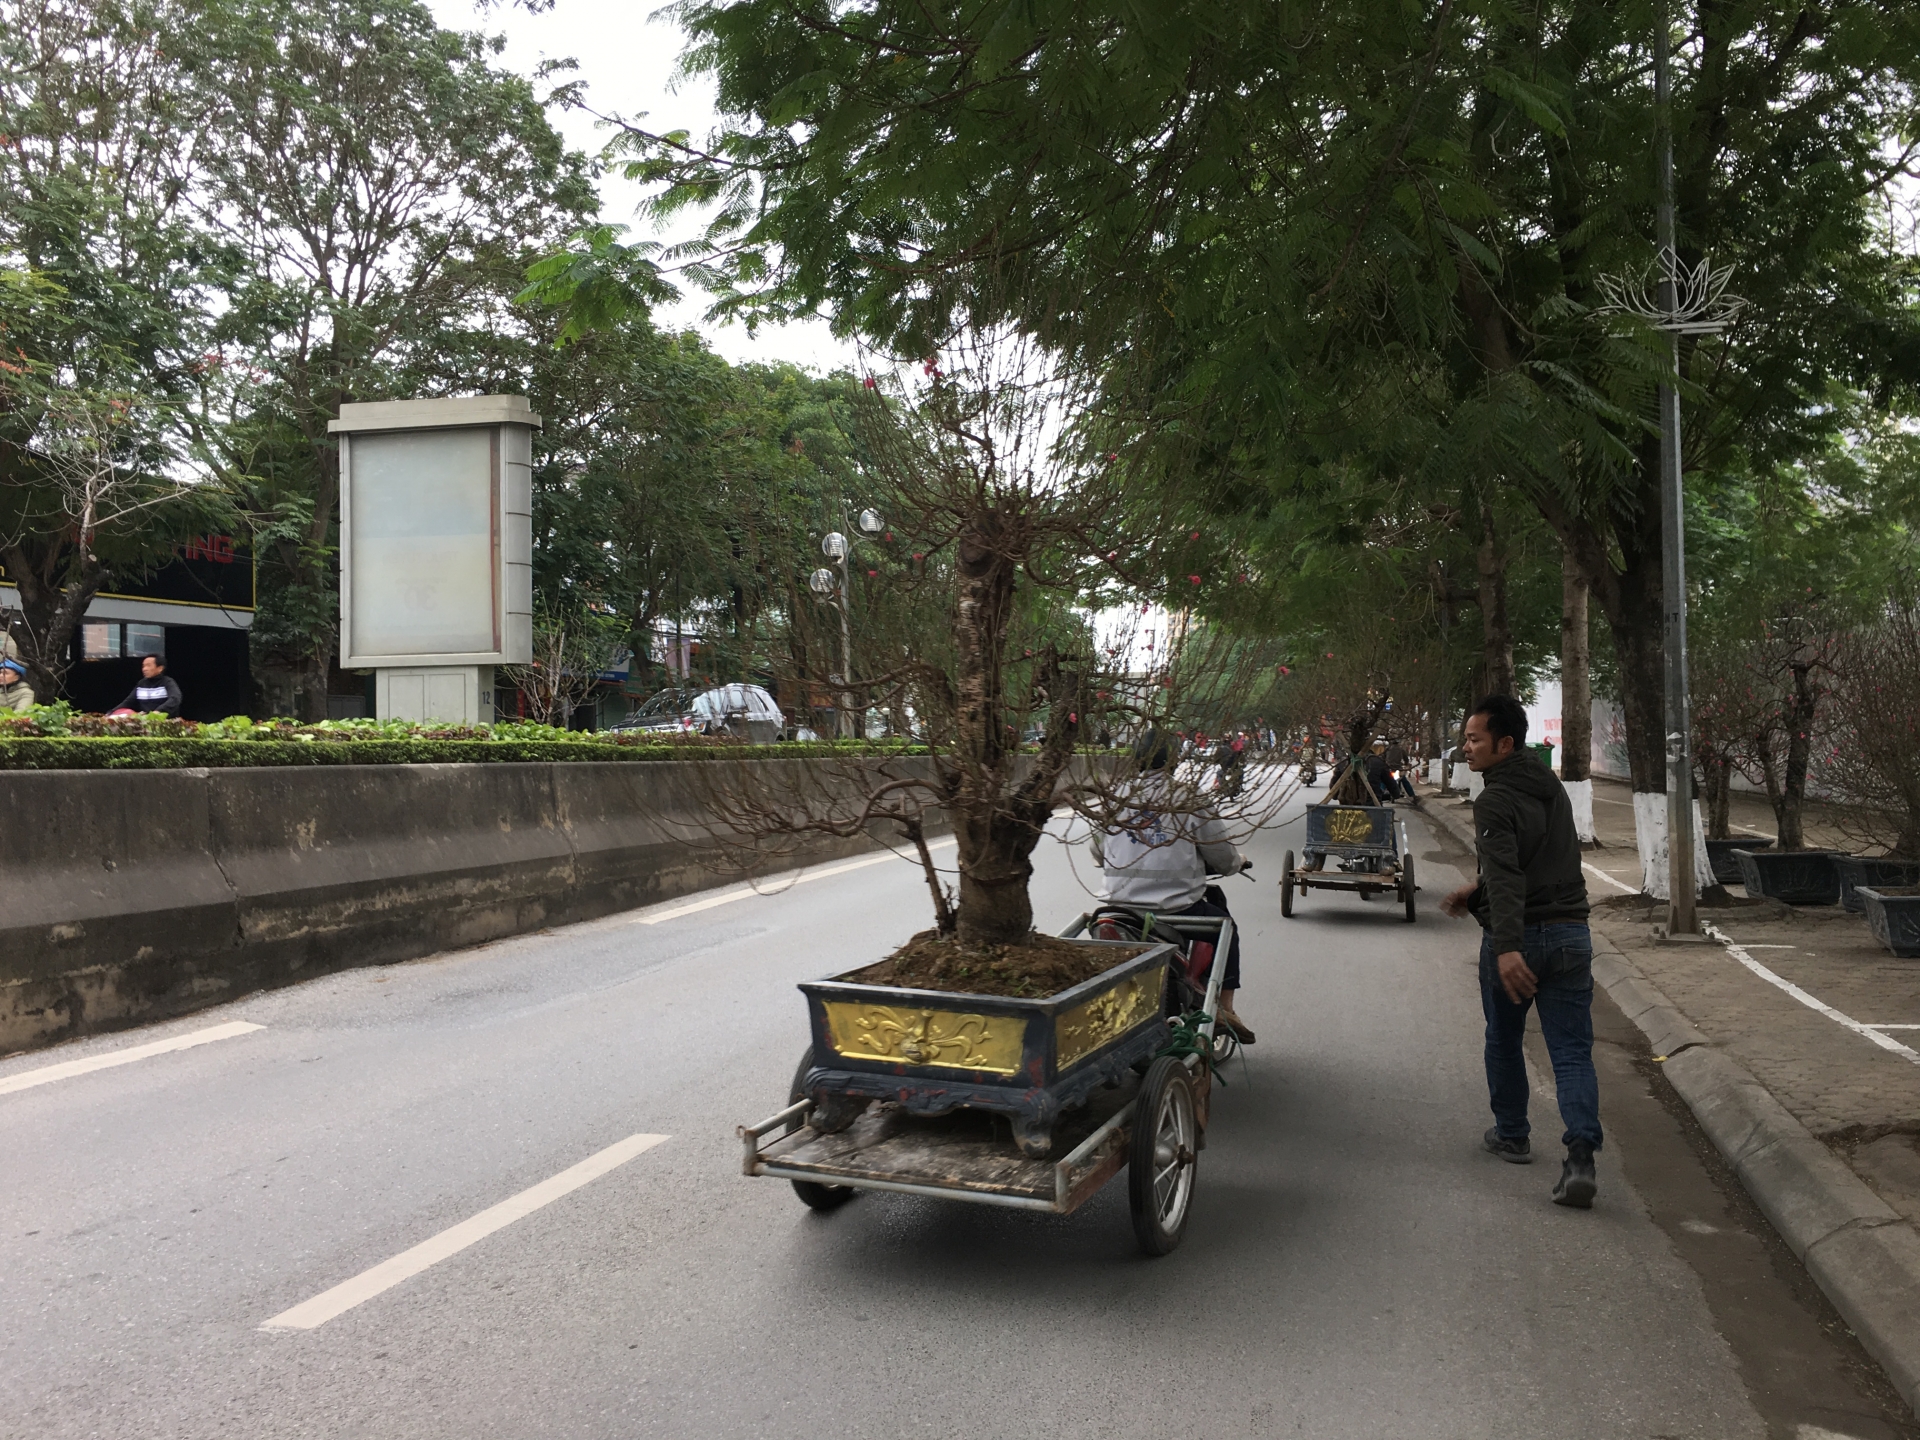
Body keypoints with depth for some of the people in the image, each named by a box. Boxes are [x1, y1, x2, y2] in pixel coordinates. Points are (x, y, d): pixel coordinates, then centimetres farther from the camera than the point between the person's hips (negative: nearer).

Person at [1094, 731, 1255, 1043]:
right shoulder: (1190, 800, -5)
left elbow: (1097, 853, 15)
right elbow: (1222, 857, 1)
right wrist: (1237, 864, 26)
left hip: (1120, 900, 4)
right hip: (1177, 907, -4)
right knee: (1225, 926, 24)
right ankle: (1224, 1008, 18)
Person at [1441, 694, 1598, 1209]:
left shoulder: (1495, 802, -16)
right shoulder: (1552, 788, 11)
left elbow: (1506, 878, -29)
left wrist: (1507, 948, -37)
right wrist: (1477, 891, 24)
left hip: (1517, 936, -6)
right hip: (1571, 933, 6)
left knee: (1504, 1041, 17)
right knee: (1572, 1051, 3)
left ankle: (1511, 1135, 31)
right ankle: (1581, 1156, -11)